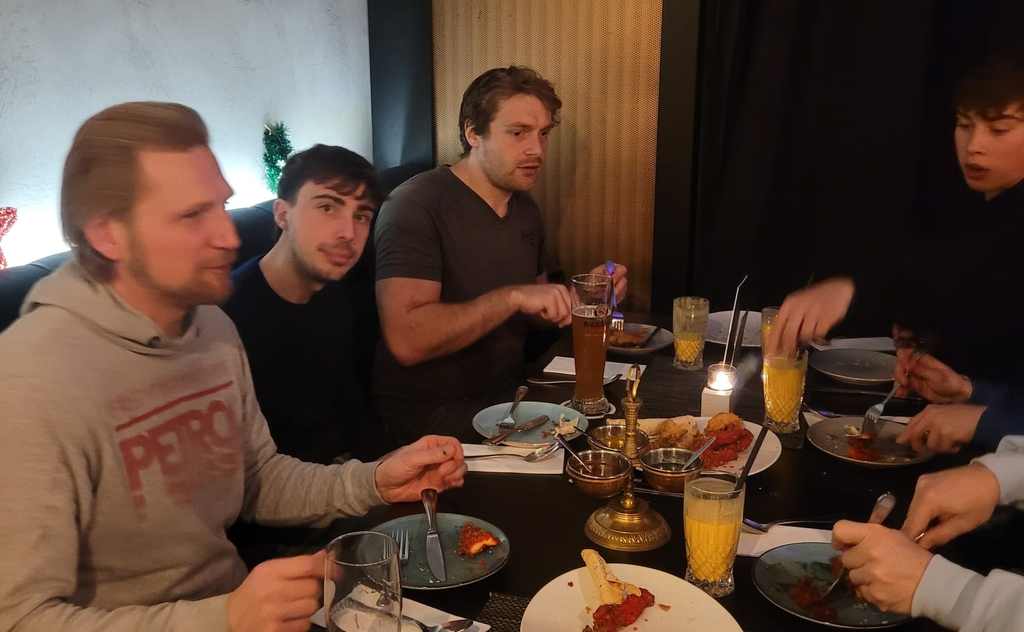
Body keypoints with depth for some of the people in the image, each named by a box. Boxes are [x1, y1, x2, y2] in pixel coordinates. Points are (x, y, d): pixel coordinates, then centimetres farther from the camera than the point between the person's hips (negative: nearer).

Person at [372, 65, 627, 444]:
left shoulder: (526, 209, 10)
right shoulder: (415, 206, -15)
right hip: (430, 413, -8)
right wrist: (513, 296, -27)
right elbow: (406, 341, -26)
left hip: (508, 397, 8)